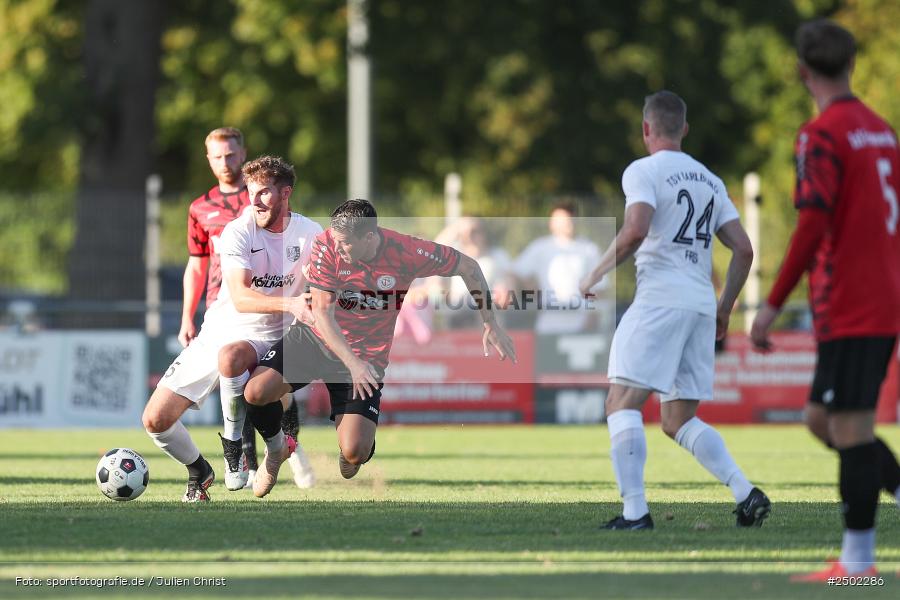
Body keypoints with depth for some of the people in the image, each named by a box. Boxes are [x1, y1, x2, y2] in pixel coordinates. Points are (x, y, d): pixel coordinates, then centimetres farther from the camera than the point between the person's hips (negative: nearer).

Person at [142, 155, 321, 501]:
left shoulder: (309, 235, -5)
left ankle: (235, 443, -17)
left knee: (229, 356, -40)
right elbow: (240, 298, -23)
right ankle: (198, 471, 24)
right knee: (155, 420, -7)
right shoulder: (237, 232, -10)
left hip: (263, 338, -2)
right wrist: (289, 304, -40)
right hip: (218, 330, 2)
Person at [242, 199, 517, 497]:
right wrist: (352, 363, -29)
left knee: (355, 453, -17)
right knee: (256, 392, -23)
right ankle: (275, 448, 13)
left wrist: (490, 324, -4)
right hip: (316, 337, 1)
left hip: (366, 357, -1)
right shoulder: (328, 246, -18)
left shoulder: (406, 252, -19)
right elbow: (322, 311, -18)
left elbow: (468, 266, -4)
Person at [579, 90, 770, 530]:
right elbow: (743, 250, 16)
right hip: (703, 302, 7)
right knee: (678, 420, 14)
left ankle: (635, 512, -20)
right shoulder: (710, 181, 20)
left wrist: (596, 275, -6)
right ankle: (747, 494, -2)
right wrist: (724, 310, 24)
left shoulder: (643, 170, -1)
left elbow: (635, 231, -17)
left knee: (622, 403, -8)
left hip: (660, 296, -7)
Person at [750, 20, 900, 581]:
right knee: (822, 417, 16)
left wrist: (773, 305, -18)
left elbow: (813, 224, -20)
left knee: (850, 430, -5)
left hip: (848, 312, -8)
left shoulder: (822, 135, -11)